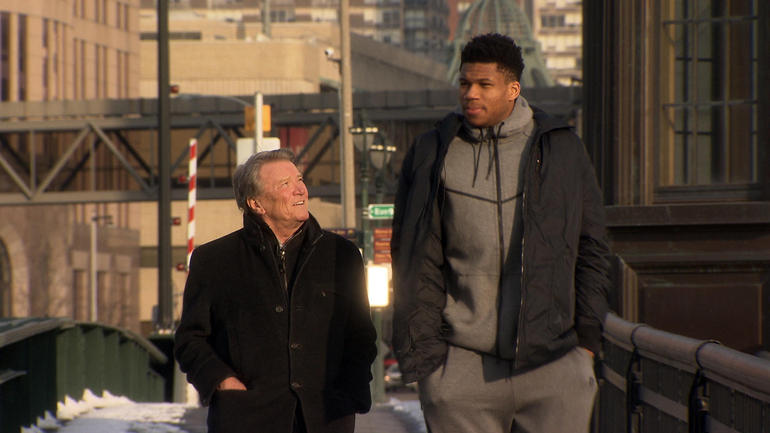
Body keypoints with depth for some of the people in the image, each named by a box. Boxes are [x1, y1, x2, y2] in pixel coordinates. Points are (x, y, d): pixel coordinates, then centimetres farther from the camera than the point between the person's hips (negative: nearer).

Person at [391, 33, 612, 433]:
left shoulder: (562, 150, 9)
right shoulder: (430, 156, 7)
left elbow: (591, 250, 12)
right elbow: (416, 265, 5)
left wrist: (587, 337, 5)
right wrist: (422, 352, -3)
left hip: (552, 363, 0)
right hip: (462, 367, 0)